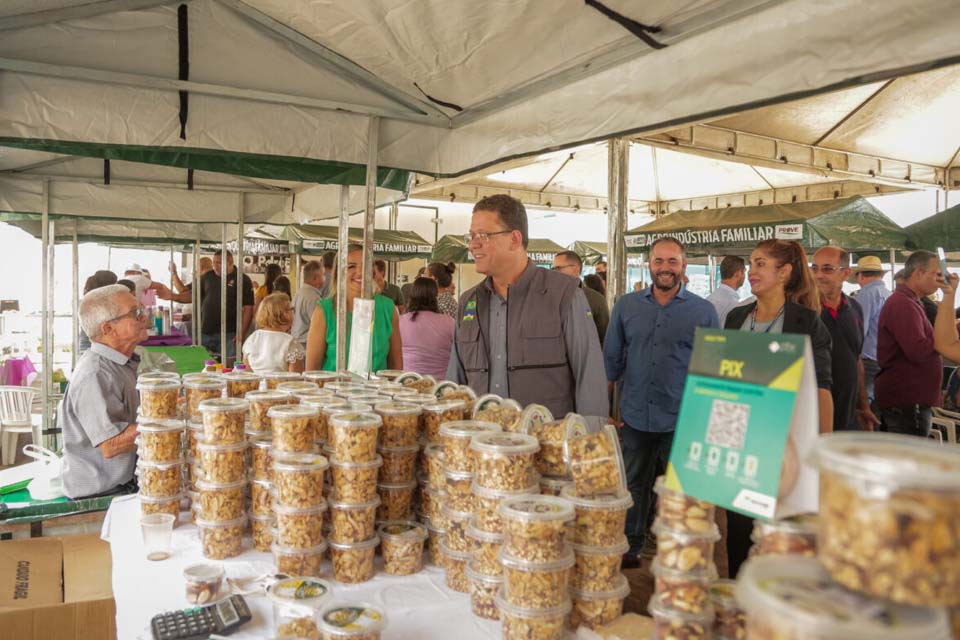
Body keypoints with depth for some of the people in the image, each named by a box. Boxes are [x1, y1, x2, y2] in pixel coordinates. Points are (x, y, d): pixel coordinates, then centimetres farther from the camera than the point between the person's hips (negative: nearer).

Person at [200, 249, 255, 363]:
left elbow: (248, 309, -8)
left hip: (228, 334, -4)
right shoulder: (207, 276, 9)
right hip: (205, 332, 5)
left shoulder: (243, 280, -4)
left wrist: (242, 334, -14)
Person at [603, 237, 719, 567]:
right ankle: (631, 547, 33)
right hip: (635, 417, 2)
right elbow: (611, 360, 9)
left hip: (682, 421, -2)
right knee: (634, 487, 15)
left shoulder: (703, 311, -2)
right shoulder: (626, 305, 4)